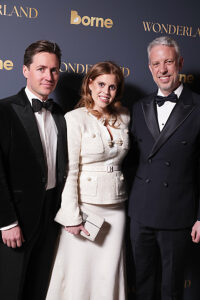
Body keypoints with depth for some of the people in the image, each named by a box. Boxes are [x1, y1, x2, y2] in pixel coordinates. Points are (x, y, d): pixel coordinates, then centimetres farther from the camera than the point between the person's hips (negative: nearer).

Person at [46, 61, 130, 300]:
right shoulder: (74, 119, -8)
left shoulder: (123, 118, 7)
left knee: (109, 274, 12)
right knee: (79, 274, 5)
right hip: (84, 206, -4)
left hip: (116, 207, 5)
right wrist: (72, 216, -13)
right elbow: (69, 171, -11)